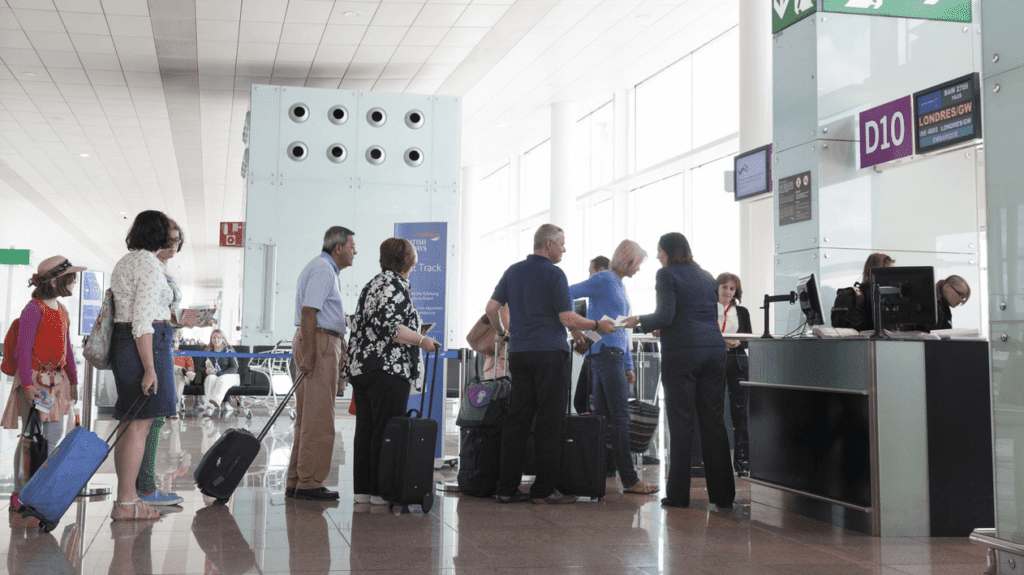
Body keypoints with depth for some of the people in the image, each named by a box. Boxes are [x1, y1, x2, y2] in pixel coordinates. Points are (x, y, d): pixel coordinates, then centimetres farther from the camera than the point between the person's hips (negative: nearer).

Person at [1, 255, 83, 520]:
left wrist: (73, 381, 19)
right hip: (34, 379, -8)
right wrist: (28, 385, -20)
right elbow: (23, 350, -15)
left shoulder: (61, 310, 12)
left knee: (55, 434, 9)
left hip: (56, 379, 8)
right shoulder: (33, 310, -13)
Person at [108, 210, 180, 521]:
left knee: (129, 423, 11)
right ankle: (126, 503, -5)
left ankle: (126, 498, 15)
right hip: (146, 346, -10)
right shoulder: (150, 266, -12)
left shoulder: (123, 264, 16)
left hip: (122, 341, 10)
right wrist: (149, 368, -19)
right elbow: (142, 321, -18)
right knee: (141, 424, -7)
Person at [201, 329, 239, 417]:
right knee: (210, 379, -34)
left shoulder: (229, 350, 5)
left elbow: (234, 368, -2)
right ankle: (209, 408, -53)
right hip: (213, 376, 2)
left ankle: (211, 406, -61)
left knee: (221, 380, -38)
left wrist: (219, 374, -15)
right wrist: (206, 370, -4)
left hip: (229, 376, -2)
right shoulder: (209, 351, 17)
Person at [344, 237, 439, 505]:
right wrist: (420, 340, -15)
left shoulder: (372, 285, 19)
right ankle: (381, 490, -4)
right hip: (388, 369, -9)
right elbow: (388, 326, -20)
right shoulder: (396, 286, -9)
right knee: (387, 431, -5)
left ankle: (362, 488, 12)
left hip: (361, 367, 9)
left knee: (365, 429, 9)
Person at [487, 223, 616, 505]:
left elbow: (492, 307, 13)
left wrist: (501, 332, 30)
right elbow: (567, 318, -12)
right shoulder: (554, 274, -7)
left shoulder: (513, 271, 12)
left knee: (517, 419, 7)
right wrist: (597, 325, 2)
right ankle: (544, 489, 0)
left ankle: (507, 489, 8)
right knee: (549, 421, -1)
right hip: (550, 352, -6)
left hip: (518, 352, 7)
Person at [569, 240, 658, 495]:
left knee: (603, 416, 10)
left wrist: (628, 365, 23)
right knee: (620, 416, -10)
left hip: (613, 354, 9)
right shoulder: (603, 280, -7)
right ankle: (629, 479, -8)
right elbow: (567, 294, -12)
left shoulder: (619, 285, 21)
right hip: (605, 352, -9)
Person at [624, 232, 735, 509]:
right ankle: (723, 493, 8)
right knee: (713, 419, 7)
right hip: (714, 349, 6)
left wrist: (639, 320, 7)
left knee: (681, 422, -3)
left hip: (681, 352, -6)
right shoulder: (706, 277, 19)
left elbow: (665, 316, -11)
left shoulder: (666, 274, -1)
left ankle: (678, 494, -2)